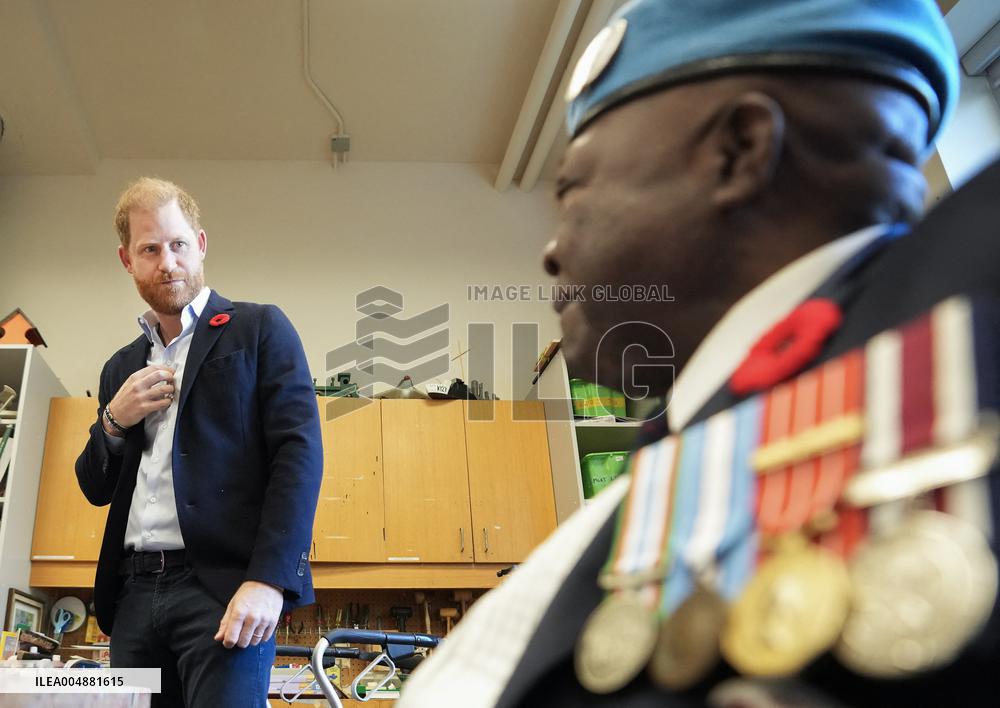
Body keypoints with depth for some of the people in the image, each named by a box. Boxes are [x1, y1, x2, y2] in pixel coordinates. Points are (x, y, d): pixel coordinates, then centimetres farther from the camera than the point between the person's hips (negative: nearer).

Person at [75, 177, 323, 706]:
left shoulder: (259, 330, 4)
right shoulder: (121, 368, 21)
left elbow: (299, 453, -7)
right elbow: (95, 490, 23)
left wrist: (268, 580, -18)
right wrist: (113, 422, 2)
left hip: (221, 584, -5)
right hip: (134, 593, 6)